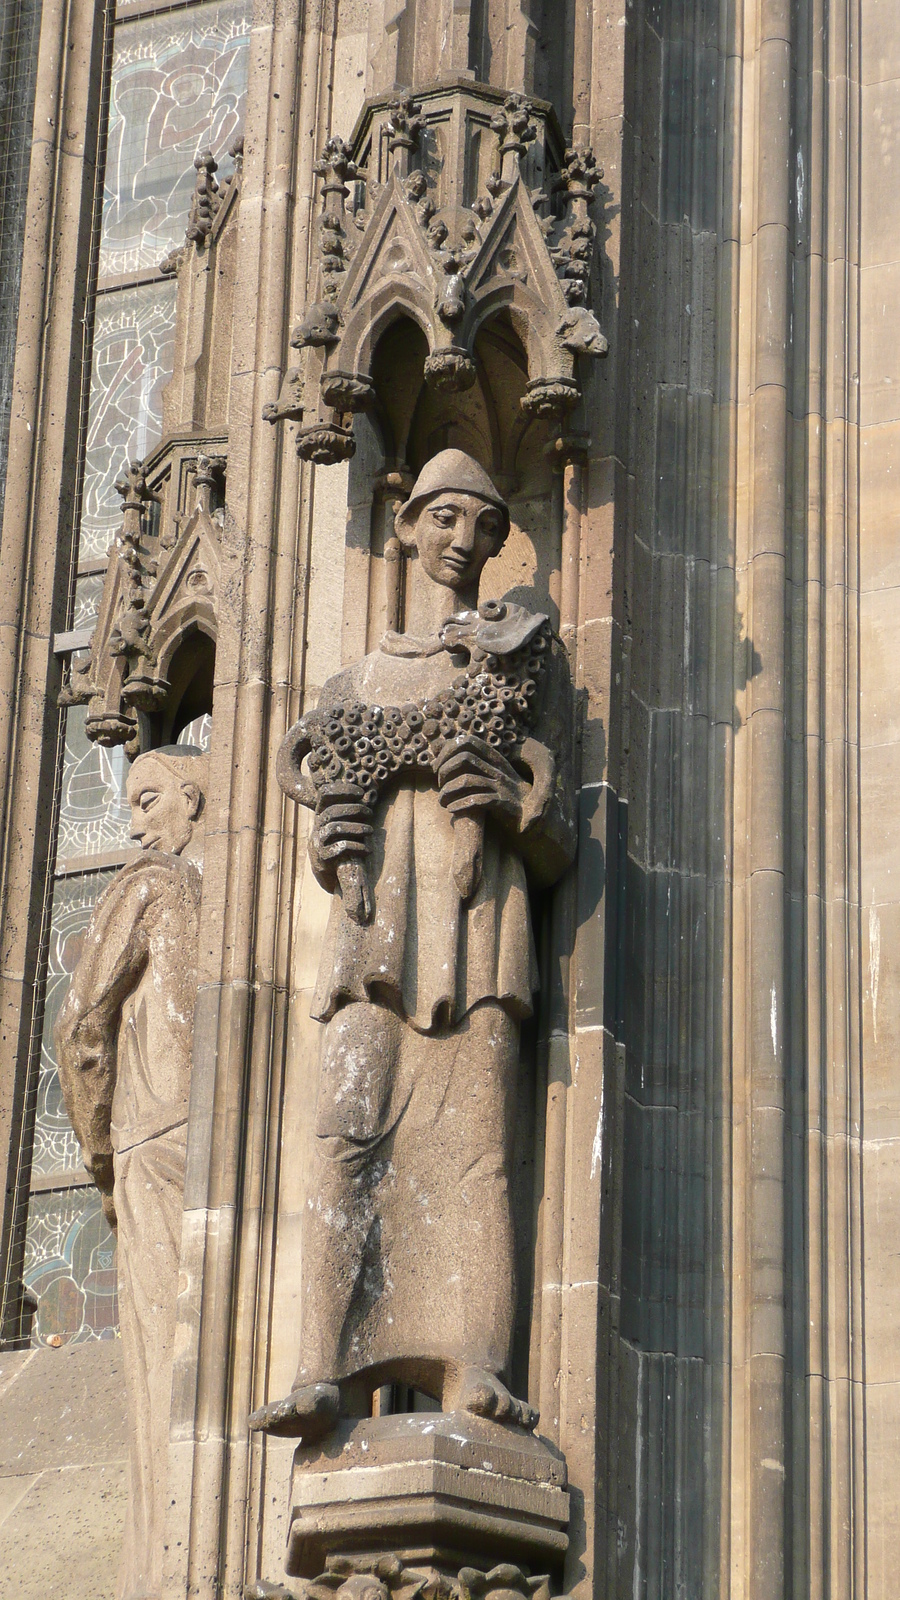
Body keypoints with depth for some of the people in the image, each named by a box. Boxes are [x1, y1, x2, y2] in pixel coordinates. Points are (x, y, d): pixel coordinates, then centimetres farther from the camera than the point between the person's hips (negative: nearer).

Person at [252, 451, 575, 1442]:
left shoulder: (529, 656, 22)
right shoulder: (358, 682, 28)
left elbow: (555, 848, 14)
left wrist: (510, 800, -8)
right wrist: (335, 835, -2)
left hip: (482, 913, -1)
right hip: (376, 916, 2)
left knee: (473, 1134, -17)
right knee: (353, 1126, -17)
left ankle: (475, 1373, -26)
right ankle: (327, 1374, -27)